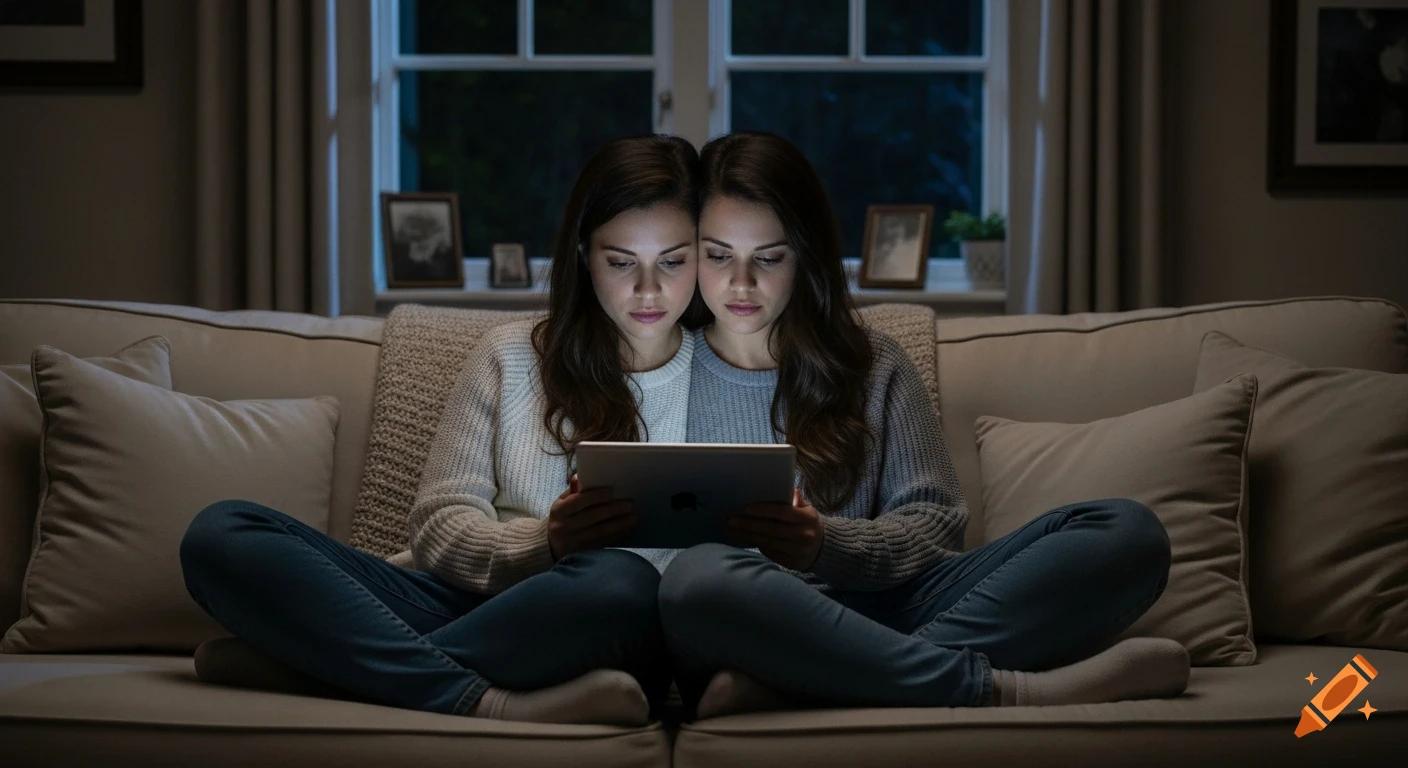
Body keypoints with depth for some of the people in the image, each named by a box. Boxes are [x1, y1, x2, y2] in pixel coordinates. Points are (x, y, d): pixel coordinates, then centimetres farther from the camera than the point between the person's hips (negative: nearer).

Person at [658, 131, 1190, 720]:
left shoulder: (874, 367, 17)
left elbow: (933, 523, 8)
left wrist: (826, 544, -12)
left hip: (881, 609, 4)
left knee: (1126, 531, -15)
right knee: (701, 577, -41)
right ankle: (1004, 687, -34)